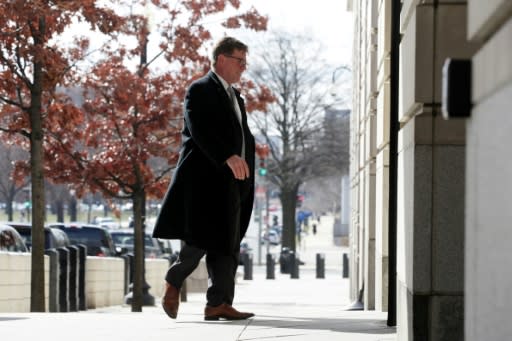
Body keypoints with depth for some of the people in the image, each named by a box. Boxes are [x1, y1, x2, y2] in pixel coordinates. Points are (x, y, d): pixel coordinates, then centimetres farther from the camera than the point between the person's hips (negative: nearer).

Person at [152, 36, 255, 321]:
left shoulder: (235, 97, 23)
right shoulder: (200, 90, -5)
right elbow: (200, 130, -19)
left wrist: (245, 166, 9)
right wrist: (228, 157, -30)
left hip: (230, 183, 9)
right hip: (205, 179, -8)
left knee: (227, 246, 2)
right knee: (200, 239, -10)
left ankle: (219, 303, 0)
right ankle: (173, 283, 12)